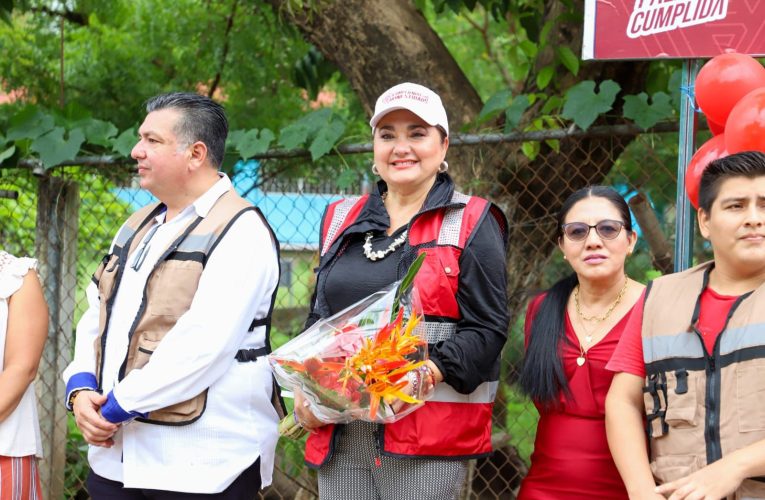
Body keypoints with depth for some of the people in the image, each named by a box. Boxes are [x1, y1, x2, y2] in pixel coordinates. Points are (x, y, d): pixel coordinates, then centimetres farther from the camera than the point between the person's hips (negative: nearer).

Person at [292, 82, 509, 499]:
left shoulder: (470, 223, 3)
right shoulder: (342, 220, 18)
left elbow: (488, 327, -5)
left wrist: (428, 373, -21)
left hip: (426, 433, -5)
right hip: (339, 432, 5)